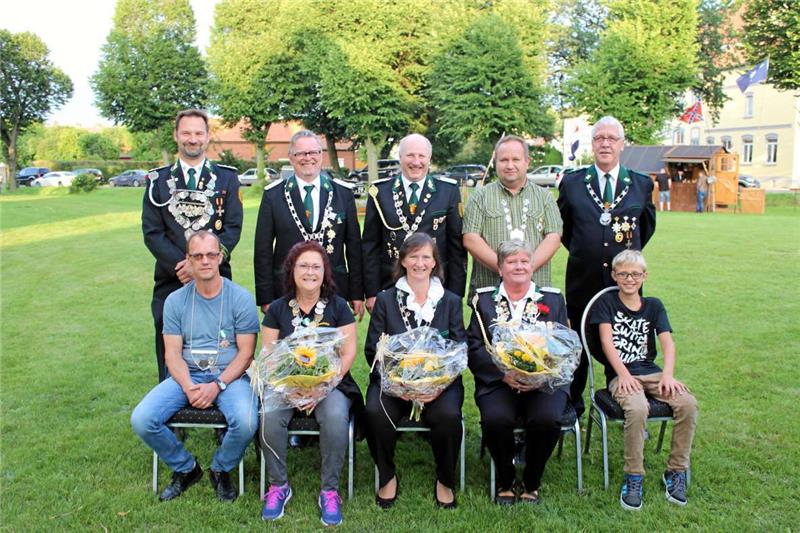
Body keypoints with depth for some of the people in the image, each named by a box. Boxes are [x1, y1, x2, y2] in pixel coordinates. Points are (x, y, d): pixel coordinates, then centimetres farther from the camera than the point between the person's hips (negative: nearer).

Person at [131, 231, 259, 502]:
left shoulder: (241, 298, -3)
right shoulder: (176, 301, 6)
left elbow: (245, 353, -5)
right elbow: (172, 353, 2)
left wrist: (216, 386, -17)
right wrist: (188, 387, -16)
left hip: (229, 376, -3)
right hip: (186, 376, 3)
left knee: (246, 422, -31)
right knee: (141, 420, -19)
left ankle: (221, 470, 4)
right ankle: (185, 469, 9)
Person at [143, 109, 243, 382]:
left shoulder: (227, 178, 5)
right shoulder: (158, 180, 8)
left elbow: (233, 228, -3)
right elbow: (152, 232, 1)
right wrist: (180, 265, -12)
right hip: (171, 280, 1)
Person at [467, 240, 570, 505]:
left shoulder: (553, 299, 13)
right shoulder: (484, 299, 10)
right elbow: (474, 348, 1)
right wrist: (503, 373, -15)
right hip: (497, 381, 0)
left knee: (547, 419, -29)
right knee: (496, 419, -30)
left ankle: (532, 483, 1)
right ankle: (505, 481, 1)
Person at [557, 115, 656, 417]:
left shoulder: (641, 184, 4)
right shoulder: (572, 183, 2)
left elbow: (647, 225, 18)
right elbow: (562, 226, 13)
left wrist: (629, 254, 13)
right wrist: (580, 251, 9)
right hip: (583, 279, 0)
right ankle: (573, 407, 21)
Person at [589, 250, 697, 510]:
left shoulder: (653, 305, 13)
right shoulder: (606, 302, 5)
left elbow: (667, 342, 2)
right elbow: (607, 341, -6)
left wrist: (668, 375, -16)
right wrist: (624, 374, -19)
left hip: (651, 372, 4)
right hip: (619, 374, -4)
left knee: (688, 403, -22)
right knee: (638, 409, -34)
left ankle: (676, 471, -6)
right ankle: (633, 477, -17)